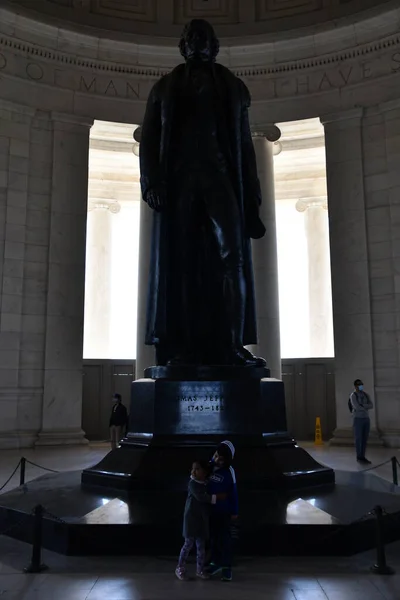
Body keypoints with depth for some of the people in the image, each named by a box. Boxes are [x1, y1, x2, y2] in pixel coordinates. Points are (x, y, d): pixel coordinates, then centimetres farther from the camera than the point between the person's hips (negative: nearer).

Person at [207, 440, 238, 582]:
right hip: (210, 509, 4)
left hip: (224, 510, -4)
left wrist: (234, 511, -6)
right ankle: (216, 562, 31)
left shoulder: (228, 471, -14)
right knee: (213, 536, 16)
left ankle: (227, 567, 15)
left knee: (224, 538, 4)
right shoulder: (209, 466, -4)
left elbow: (233, 492, -8)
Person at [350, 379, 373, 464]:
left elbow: (371, 405, 0)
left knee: (365, 439, 8)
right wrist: (366, 408, -5)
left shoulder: (365, 394, 12)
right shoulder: (353, 395, -10)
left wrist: (362, 406, -16)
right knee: (359, 439, -3)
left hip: (366, 419, 7)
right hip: (358, 419, -7)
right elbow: (357, 407, -21)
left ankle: (362, 457, 15)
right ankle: (359, 457, 6)